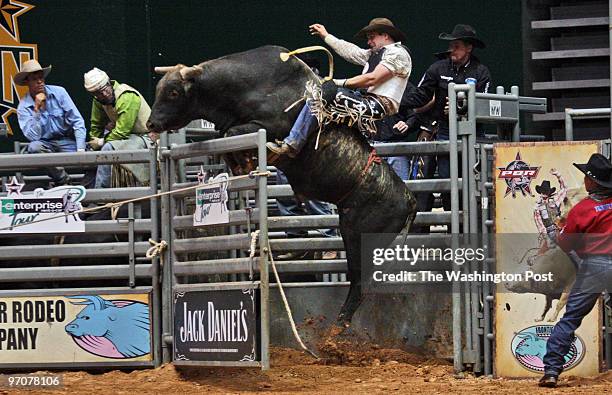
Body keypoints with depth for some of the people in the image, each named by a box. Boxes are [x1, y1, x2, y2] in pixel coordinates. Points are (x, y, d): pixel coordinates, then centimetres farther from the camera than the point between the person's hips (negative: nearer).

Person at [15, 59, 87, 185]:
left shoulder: (59, 92, -3)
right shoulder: (23, 107, -5)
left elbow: (77, 121, -6)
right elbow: (33, 137, -16)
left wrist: (80, 150, -16)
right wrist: (37, 110, -22)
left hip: (67, 141, 0)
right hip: (46, 144, 0)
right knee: (33, 147, -35)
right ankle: (63, 181, -19)